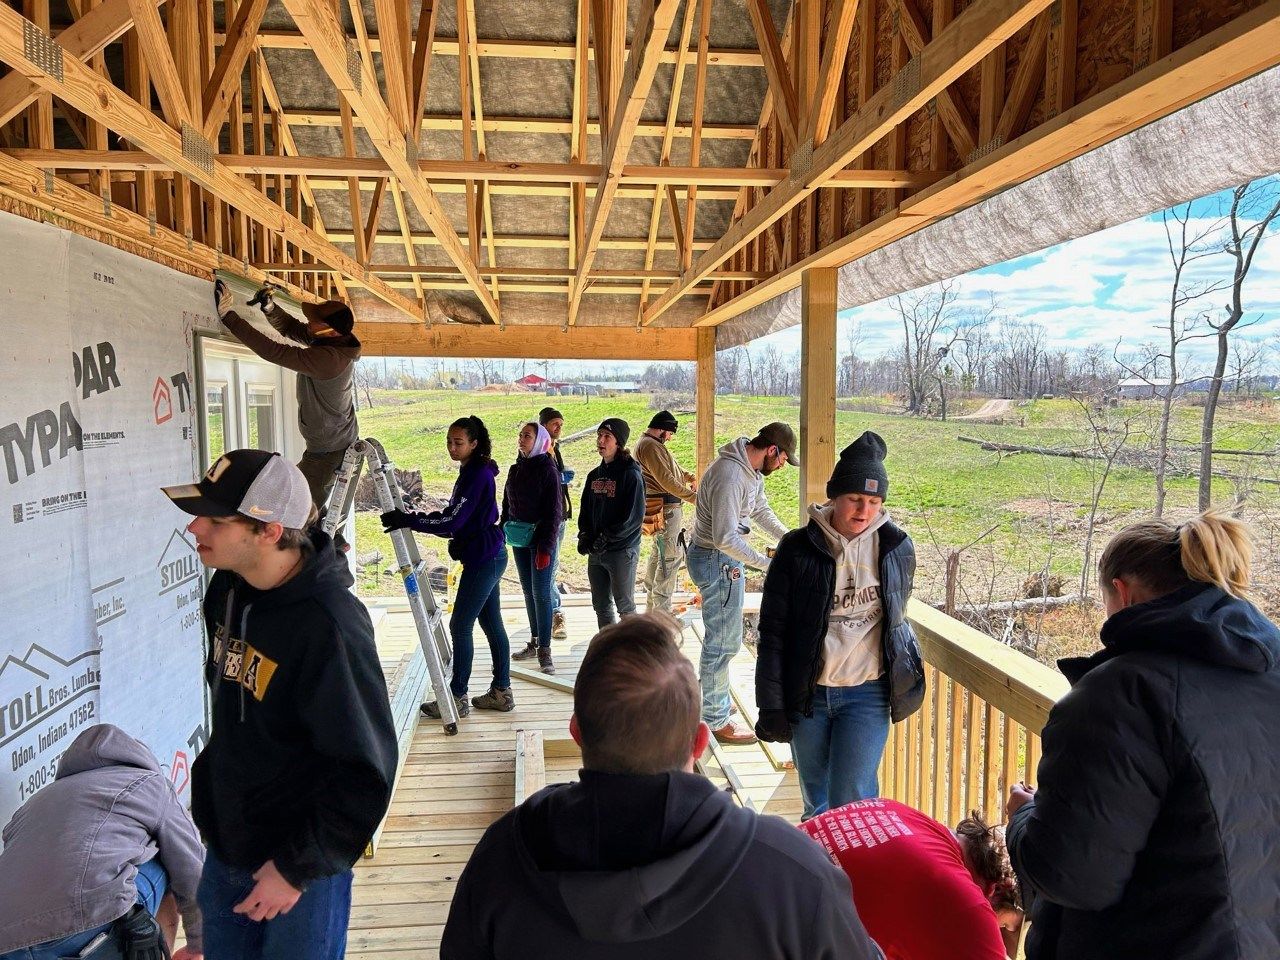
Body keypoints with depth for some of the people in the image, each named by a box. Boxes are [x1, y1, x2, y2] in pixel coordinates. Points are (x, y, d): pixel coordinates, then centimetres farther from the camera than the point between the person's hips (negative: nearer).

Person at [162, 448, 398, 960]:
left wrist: (299, 867, -18)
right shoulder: (225, 590, -4)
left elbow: (367, 770, -25)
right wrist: (211, 793, 17)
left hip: (300, 862, -7)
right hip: (224, 846, 7)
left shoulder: (327, 625, -30)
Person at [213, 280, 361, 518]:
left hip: (327, 452, -10)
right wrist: (270, 308, -11)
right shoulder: (337, 342, -3)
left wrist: (228, 316, -26)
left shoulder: (327, 358, -32)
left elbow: (272, 351, -31)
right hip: (343, 441, 10)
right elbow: (291, 328, 7)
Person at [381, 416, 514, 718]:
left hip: (483, 559, -10)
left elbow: (452, 521, -23)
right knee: (491, 624, 13)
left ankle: (457, 698, 6)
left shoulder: (478, 475, -17)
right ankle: (501, 692, 21)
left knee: (460, 625, -4)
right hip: (489, 556, 10)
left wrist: (407, 520, -21)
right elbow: (458, 521, 16)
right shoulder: (472, 472, 13)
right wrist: (410, 521, 9)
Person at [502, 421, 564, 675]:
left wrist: (546, 547, -17)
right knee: (528, 591, 12)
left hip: (541, 539, -7)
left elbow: (554, 510, -13)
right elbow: (507, 504, 16)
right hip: (519, 539, 7)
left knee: (541, 592, -5)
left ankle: (544, 649, 1)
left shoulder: (548, 470, -10)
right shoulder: (515, 469, 10)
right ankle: (534, 642, 23)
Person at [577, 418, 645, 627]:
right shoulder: (595, 475, 11)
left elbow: (634, 516, -16)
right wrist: (584, 535, -1)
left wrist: (606, 538, -17)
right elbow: (585, 510, 16)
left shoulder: (630, 475, -10)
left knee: (625, 606, 3)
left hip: (622, 551, -7)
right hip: (596, 552, 7)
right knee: (601, 605, 14)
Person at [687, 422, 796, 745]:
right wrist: (766, 564, -23)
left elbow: (762, 512, 18)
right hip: (717, 561, -10)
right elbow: (725, 538, -30)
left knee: (722, 639, 21)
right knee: (723, 642, 0)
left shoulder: (752, 471, 5)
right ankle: (716, 721, 13)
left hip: (727, 560, 10)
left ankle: (713, 703, 37)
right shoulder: (730, 475, -27)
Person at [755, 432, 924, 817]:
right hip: (807, 695, 1)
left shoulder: (896, 547, -2)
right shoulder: (798, 548, -7)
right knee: (816, 804, 16)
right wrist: (771, 705, -7)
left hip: (868, 695, 0)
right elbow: (772, 632, -5)